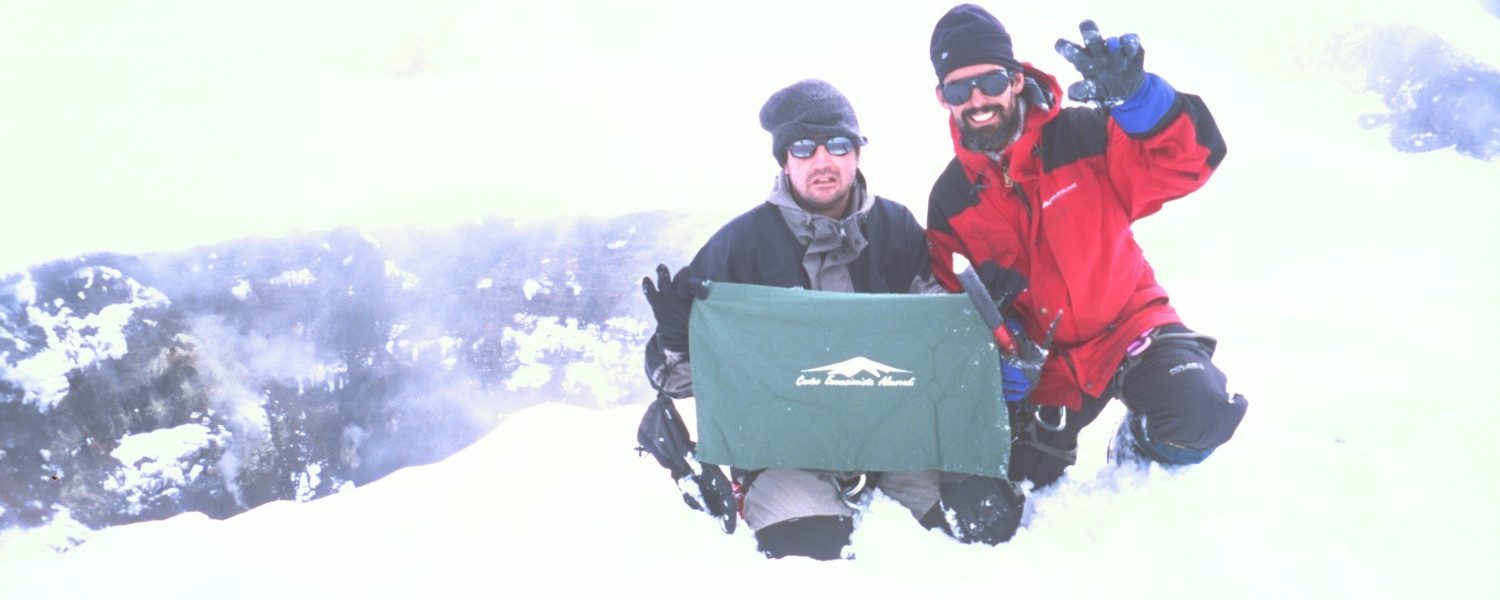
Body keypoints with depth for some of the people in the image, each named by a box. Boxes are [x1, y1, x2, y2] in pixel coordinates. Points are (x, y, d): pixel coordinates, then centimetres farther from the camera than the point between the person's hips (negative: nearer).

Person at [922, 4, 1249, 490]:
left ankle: (1136, 454, 8)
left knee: (1199, 414, -28)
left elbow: (1187, 163, -22)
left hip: (1125, 322, -3)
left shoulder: (1082, 136, -11)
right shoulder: (951, 200, -2)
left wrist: (1137, 99, -40)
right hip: (1044, 361, 3)